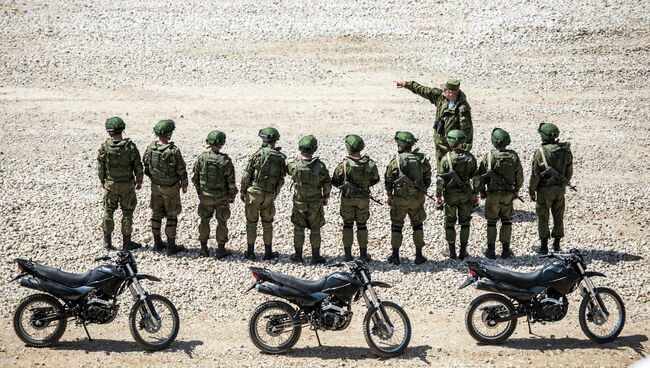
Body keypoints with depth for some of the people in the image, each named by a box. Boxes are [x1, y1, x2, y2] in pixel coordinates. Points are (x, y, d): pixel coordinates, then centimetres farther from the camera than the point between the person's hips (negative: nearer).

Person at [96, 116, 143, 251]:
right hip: (127, 184, -1)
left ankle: (107, 241, 18)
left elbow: (100, 167, -3)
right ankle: (126, 242, 14)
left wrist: (103, 181, 12)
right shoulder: (130, 146, -15)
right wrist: (139, 181, 7)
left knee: (108, 212, 14)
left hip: (110, 184, 1)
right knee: (127, 212, 9)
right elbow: (138, 166, -8)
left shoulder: (104, 147, -12)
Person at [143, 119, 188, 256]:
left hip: (156, 186, 5)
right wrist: (184, 184, 1)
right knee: (171, 216, 5)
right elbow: (181, 170, -16)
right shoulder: (174, 151, -24)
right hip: (171, 188, -5)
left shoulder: (150, 148, -8)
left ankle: (157, 244, 24)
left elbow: (146, 166, 5)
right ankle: (171, 247, 9)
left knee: (156, 214, 16)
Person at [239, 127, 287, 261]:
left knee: (251, 222, 7)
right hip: (269, 195, 2)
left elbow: (246, 175, -9)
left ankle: (250, 252, 11)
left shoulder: (258, 154, -11)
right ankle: (268, 252, 17)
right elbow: (281, 179, 2)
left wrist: (242, 191, 2)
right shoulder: (281, 158, -2)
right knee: (267, 223, 14)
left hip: (253, 192, -2)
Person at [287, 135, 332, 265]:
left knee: (298, 228, 14)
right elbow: (327, 184, -6)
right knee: (315, 229, 11)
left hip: (299, 202, 1)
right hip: (316, 203, -1)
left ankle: (298, 255, 20)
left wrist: (298, 158, 12)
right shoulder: (320, 166, -17)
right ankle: (316, 256, 15)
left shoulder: (294, 165, -15)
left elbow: (286, 168, 9)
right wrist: (325, 197, 9)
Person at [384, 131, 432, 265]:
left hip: (400, 199, -2)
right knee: (417, 225, 14)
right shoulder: (422, 159, -2)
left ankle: (395, 256, 12)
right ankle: (419, 255, 12)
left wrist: (389, 195, 5)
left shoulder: (396, 161, -12)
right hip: (417, 199, 2)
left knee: (396, 226, 10)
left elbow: (388, 180, -6)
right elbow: (427, 179, 6)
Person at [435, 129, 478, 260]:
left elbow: (441, 179, -11)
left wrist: (438, 195, 0)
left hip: (450, 194, -2)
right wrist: (475, 194, 10)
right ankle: (463, 252, 13)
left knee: (450, 223, 11)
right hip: (466, 195, 2)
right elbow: (475, 177, -1)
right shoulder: (470, 157, -7)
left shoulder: (447, 158, -14)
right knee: (464, 223, 12)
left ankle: (452, 252, 14)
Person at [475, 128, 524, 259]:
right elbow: (520, 177, 3)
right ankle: (505, 250, 15)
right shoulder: (514, 156, -5)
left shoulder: (489, 156, -14)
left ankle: (491, 250, 13)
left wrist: (482, 192, 7)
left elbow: (480, 176, -8)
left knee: (492, 222, 9)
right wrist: (516, 191, 18)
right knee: (506, 221, 14)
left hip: (492, 194, -2)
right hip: (508, 195, 2)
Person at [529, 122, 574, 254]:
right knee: (558, 216, 14)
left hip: (544, 189, -4)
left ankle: (544, 246, 11)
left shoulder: (541, 152, -17)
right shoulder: (565, 150, -2)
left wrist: (531, 191, -4)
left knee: (543, 218, 6)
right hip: (560, 189, 4)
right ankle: (556, 244, 20)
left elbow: (535, 174, -14)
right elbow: (569, 172, 6)